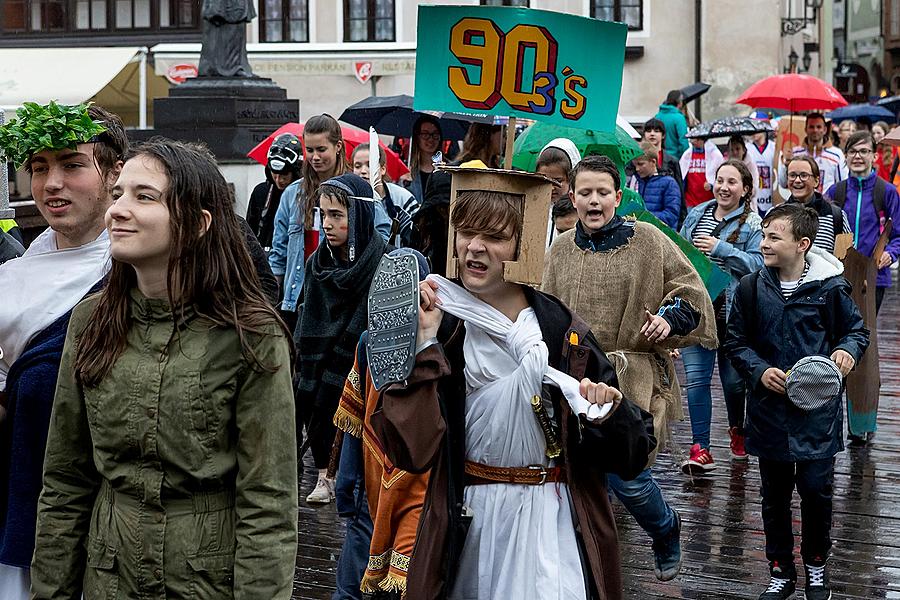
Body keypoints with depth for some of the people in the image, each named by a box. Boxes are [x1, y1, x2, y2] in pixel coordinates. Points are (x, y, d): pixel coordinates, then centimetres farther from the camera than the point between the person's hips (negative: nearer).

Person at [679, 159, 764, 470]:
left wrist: (721, 248, -20)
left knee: (732, 377, 11)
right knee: (696, 377, -6)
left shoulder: (752, 224, -3)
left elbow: (758, 264, -15)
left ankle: (737, 430, 38)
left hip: (732, 313, -3)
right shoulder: (696, 215, 11)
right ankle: (700, 448, -5)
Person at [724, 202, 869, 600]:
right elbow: (736, 343, 5)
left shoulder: (829, 287, -7)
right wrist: (759, 371, -12)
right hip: (769, 408, 2)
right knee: (775, 494, 11)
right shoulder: (751, 288, -2)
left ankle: (816, 564, 27)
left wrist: (848, 350, -15)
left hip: (817, 408, -2)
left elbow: (857, 329, 7)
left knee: (816, 489, 3)